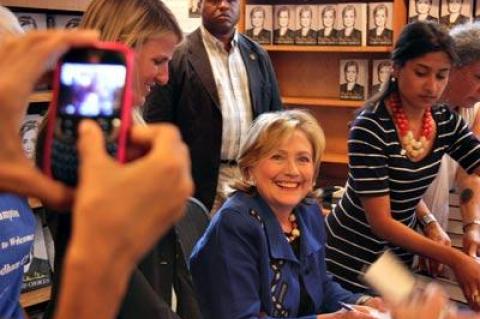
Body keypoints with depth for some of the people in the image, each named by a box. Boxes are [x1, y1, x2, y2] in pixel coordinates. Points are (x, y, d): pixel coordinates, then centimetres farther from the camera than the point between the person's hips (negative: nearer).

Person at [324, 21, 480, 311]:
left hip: (401, 253, 6)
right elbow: (380, 221, -24)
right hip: (352, 259, -6)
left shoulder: (445, 121, -6)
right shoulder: (370, 128, -24)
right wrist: (454, 259, -29)